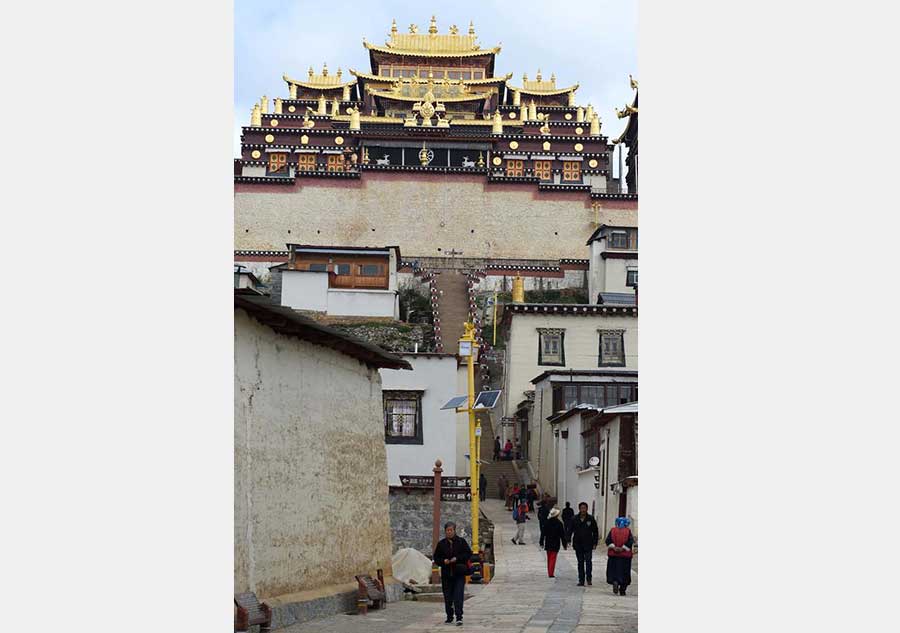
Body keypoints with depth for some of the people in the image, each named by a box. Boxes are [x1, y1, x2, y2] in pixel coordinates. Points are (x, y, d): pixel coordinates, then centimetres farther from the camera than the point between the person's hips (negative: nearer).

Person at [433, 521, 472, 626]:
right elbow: (436, 557, 11)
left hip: (459, 574, -3)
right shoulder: (441, 544, 8)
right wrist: (443, 561, -9)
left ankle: (459, 617, -13)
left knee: (458, 596, -12)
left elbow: (468, 553, 0)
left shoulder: (461, 542, 2)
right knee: (448, 597, 7)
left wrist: (457, 558, -13)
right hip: (446, 574, 3)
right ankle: (449, 617, 20)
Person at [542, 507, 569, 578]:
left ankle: (549, 573, 20)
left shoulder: (546, 522, -1)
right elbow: (562, 535, -7)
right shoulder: (559, 523, -11)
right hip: (555, 544, -4)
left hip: (548, 543, 4)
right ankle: (551, 574, -7)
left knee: (549, 559, 15)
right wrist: (565, 544, 1)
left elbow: (543, 533, 3)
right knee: (553, 559, -1)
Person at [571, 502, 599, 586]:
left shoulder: (591, 519, -1)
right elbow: (570, 530, 5)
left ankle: (588, 578, 4)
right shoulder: (574, 519, 2)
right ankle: (581, 580, 13)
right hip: (578, 545, 2)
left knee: (588, 561, -11)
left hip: (588, 545, -2)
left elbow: (595, 532, 5)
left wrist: (595, 543, 0)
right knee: (580, 563, 8)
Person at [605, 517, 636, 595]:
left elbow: (608, 540, -7)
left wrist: (614, 547, -11)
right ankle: (622, 590, 7)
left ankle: (615, 582, -21)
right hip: (625, 556, -1)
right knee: (624, 572, 7)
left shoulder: (613, 530, 3)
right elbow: (630, 541, -13)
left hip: (613, 555, 1)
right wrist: (622, 548, -14)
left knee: (613, 571, 8)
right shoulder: (628, 531, -1)